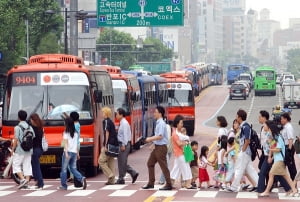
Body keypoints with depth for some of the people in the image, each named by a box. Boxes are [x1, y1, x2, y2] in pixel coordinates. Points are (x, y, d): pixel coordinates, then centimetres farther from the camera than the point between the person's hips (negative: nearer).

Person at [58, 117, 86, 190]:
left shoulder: (66, 133, -7)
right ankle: (82, 178, -13)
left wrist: (66, 153, -17)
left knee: (64, 169, 4)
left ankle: (63, 185, 6)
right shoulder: (75, 133, 11)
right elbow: (76, 144, 13)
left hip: (68, 152, -6)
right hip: (74, 152, 6)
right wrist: (77, 153, 17)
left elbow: (65, 143, -12)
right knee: (73, 168, 11)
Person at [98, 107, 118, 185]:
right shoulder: (111, 122, 18)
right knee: (110, 162, 10)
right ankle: (111, 180, 9)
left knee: (101, 161, -4)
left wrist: (105, 145, -16)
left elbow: (107, 133, -15)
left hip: (108, 144, -9)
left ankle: (110, 175, -10)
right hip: (113, 145, 9)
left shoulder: (106, 121, -9)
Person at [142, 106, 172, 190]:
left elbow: (160, 136, -23)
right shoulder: (158, 123, 11)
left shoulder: (161, 123, -17)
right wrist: (151, 139, 10)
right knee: (150, 163, 14)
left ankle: (168, 185, 3)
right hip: (157, 147, 10)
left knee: (163, 166, -4)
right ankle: (151, 183, 20)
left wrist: (150, 139, -14)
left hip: (161, 147, -10)